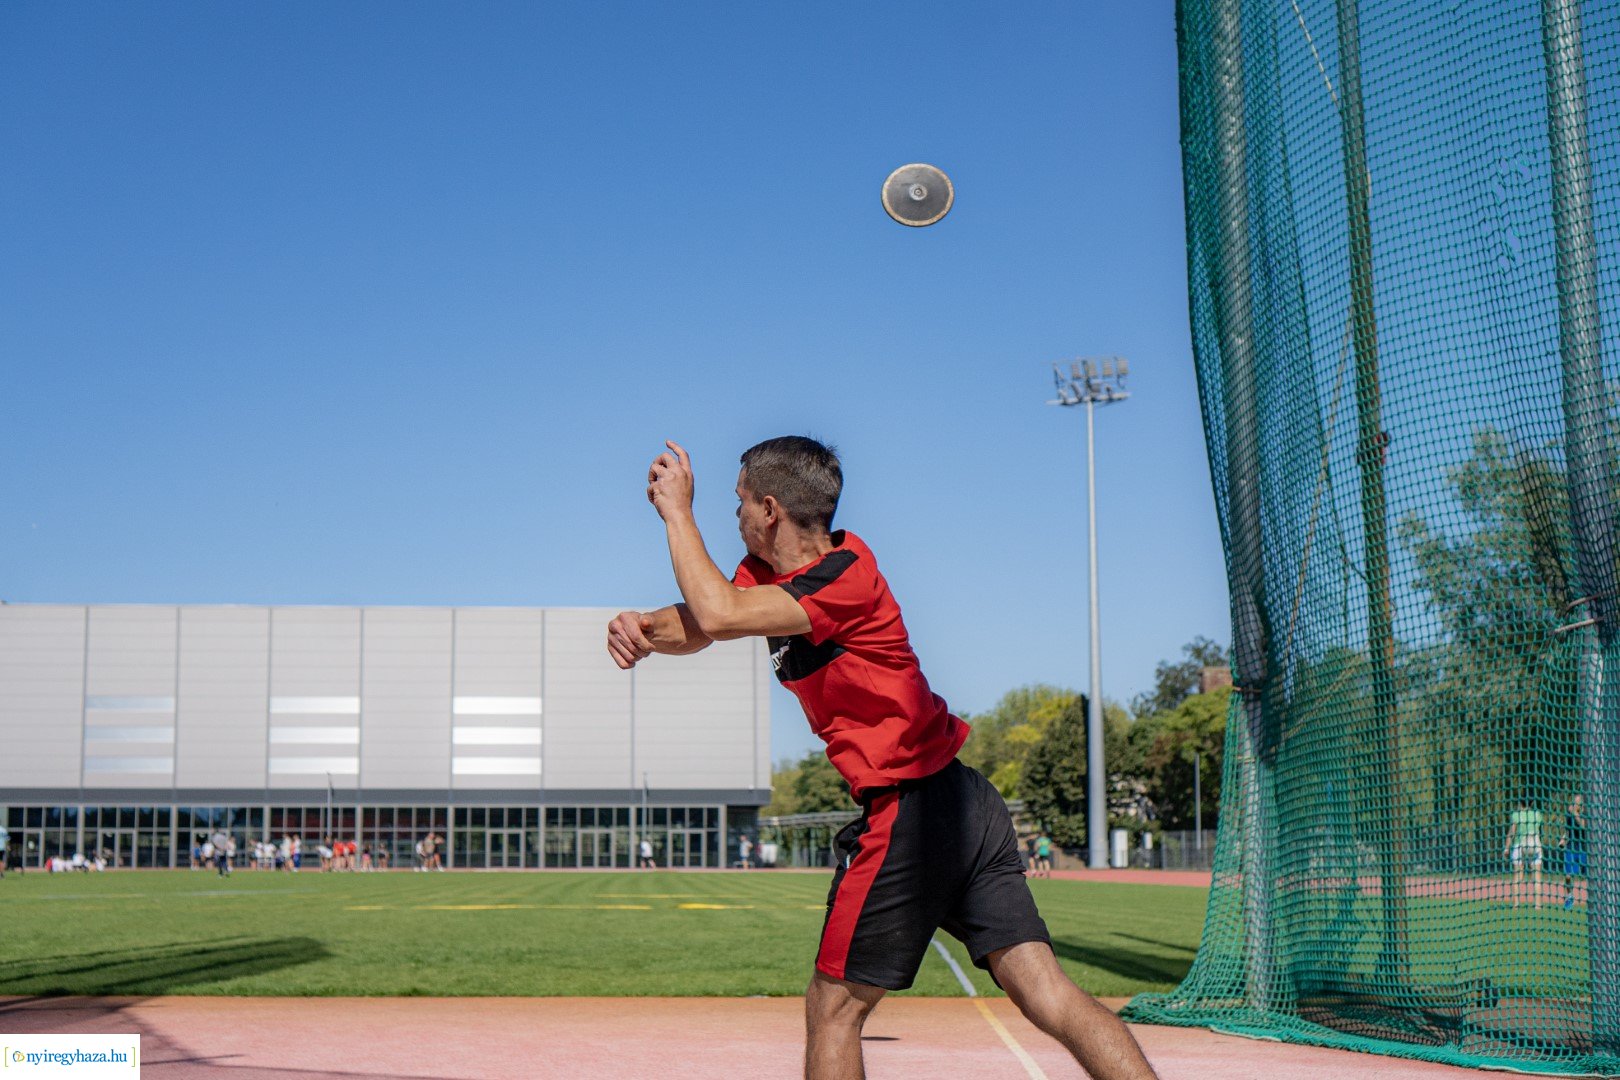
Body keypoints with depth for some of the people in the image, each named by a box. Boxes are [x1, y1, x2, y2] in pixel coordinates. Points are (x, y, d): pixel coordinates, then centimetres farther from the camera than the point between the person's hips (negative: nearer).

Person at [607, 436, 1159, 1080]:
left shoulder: (846, 576, -15)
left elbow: (719, 615, -24)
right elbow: (698, 623, 10)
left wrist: (677, 508, -11)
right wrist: (645, 628, -13)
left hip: (910, 811, -9)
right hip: (966, 806, 9)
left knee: (834, 1007, 4)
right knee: (1047, 995, 1)